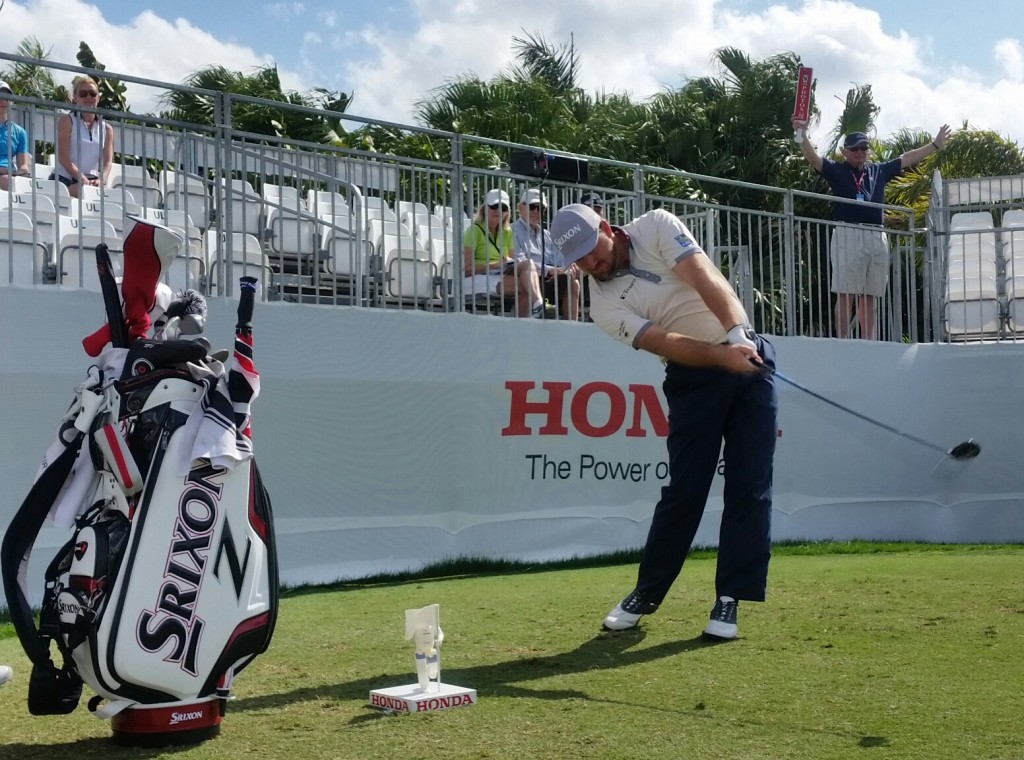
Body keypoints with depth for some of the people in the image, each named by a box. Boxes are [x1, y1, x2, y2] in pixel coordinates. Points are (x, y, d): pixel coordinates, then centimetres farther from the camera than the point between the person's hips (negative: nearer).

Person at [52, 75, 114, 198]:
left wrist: (101, 180, -17)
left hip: (93, 182, 4)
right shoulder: (67, 121, 6)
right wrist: (84, 180, -20)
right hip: (65, 180, -4)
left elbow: (108, 161, 7)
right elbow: (63, 157, -6)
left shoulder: (107, 129, 18)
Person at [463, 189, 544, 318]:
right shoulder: (475, 230, -4)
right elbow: (465, 269, -11)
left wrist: (512, 263, -10)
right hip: (474, 280, -6)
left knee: (527, 263, -25)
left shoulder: (507, 232, 16)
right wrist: (494, 265, -21)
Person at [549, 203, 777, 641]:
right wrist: (723, 356, -36)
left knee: (750, 485, -5)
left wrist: (737, 335, -34)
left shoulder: (657, 227, -5)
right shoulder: (604, 306, -7)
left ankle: (730, 599, 1)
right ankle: (646, 594, 14)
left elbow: (706, 277, -19)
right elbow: (665, 343, -20)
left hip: (747, 353, 1)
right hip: (694, 378, 0)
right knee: (685, 488, -3)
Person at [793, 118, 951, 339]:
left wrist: (936, 145, 30)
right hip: (848, 235, -5)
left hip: (877, 237, 5)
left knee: (870, 294, 7)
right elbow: (813, 158, -9)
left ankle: (869, 341, 11)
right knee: (846, 293, -7)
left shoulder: (879, 171, 19)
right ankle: (843, 340, -7)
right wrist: (802, 135, -26)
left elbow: (907, 159, 27)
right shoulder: (836, 170, 5)